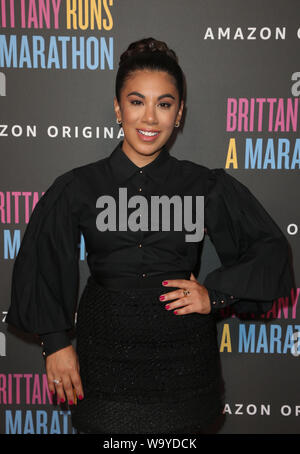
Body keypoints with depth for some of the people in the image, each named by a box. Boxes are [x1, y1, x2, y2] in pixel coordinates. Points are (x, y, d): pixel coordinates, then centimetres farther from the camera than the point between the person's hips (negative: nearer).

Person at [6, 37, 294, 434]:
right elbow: (42, 263, 5)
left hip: (184, 357, 1)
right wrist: (55, 342, 2)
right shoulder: (79, 187, -2)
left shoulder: (207, 187, -2)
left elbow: (270, 248, 5)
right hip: (105, 358, 0)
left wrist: (215, 295, -6)